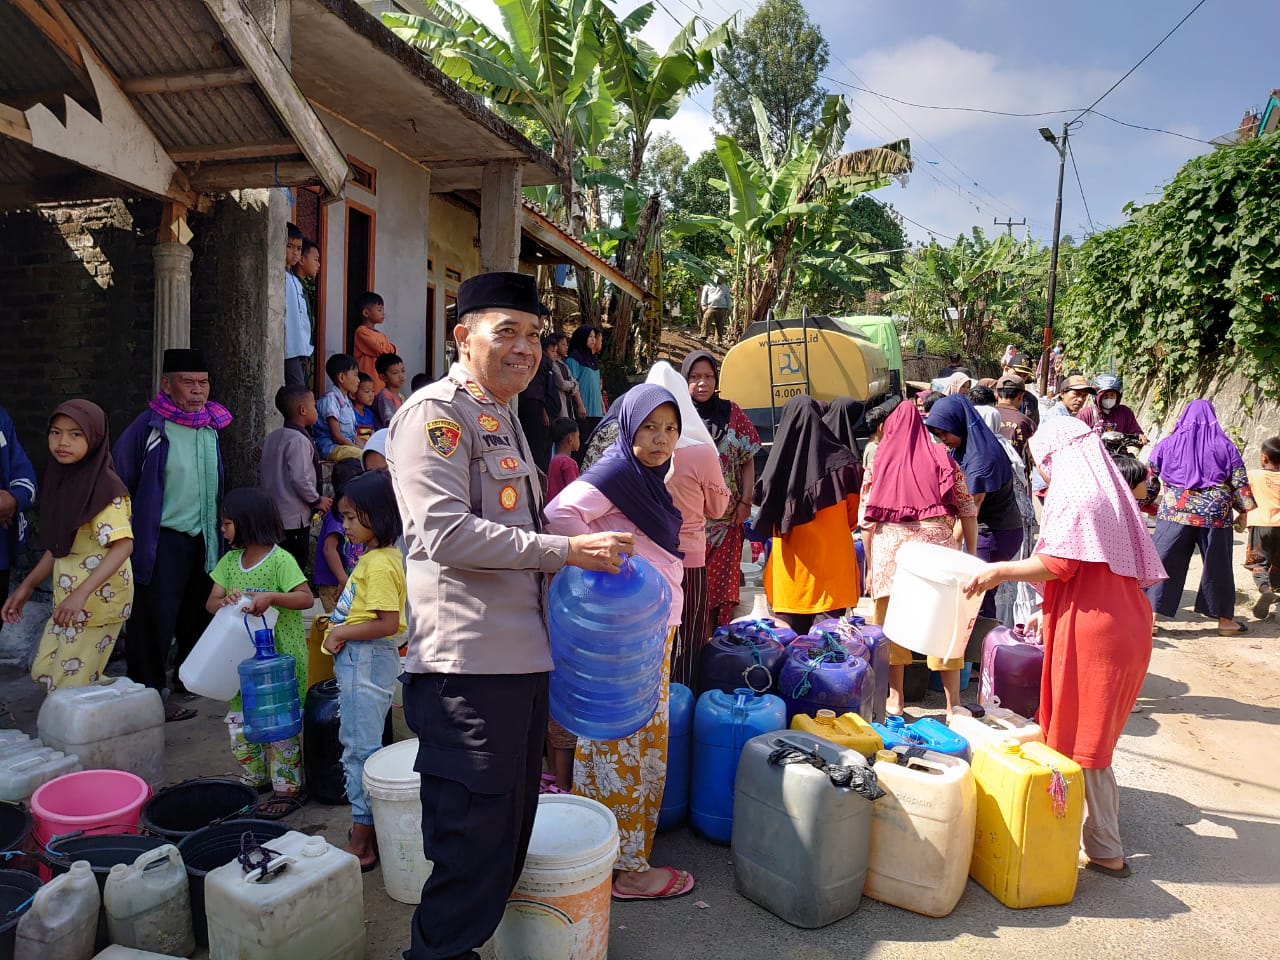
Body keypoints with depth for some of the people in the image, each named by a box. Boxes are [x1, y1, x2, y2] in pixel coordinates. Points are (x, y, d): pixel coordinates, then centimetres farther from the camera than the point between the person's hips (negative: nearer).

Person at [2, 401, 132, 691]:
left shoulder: (104, 486, -18)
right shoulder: (61, 480, 7)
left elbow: (123, 544, -28)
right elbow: (59, 547, 16)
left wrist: (81, 593, -35)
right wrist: (27, 586, 16)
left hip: (98, 600, -9)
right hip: (67, 599, 9)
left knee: (69, 688, -1)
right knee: (43, 671, 18)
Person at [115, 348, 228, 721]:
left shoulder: (211, 425, 6)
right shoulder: (149, 427, -12)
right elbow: (118, 483, -8)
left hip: (204, 538, 6)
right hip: (162, 541, -6)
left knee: (198, 615, 18)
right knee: (155, 619, 0)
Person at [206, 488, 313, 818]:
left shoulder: (280, 560, -13)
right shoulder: (230, 560, 8)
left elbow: (306, 598, -19)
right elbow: (211, 602, 5)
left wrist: (271, 597, -32)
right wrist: (226, 600, -17)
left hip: (280, 657, -7)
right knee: (237, 720, 14)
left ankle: (289, 789, 12)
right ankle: (255, 779, 33)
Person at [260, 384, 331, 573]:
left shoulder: (271, 437, 11)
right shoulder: (299, 440, -17)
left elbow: (261, 472, 16)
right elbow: (300, 479, -24)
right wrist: (317, 501, -10)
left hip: (271, 515, 9)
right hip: (294, 519, -9)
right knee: (297, 563, -3)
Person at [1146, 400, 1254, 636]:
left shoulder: (1168, 444, 4)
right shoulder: (1225, 445, 3)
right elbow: (1240, 483, 3)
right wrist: (1244, 510, 12)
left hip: (1175, 513, 0)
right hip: (1215, 516, 1)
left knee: (1164, 564, 2)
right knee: (1218, 567, 12)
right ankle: (1225, 620, 24)